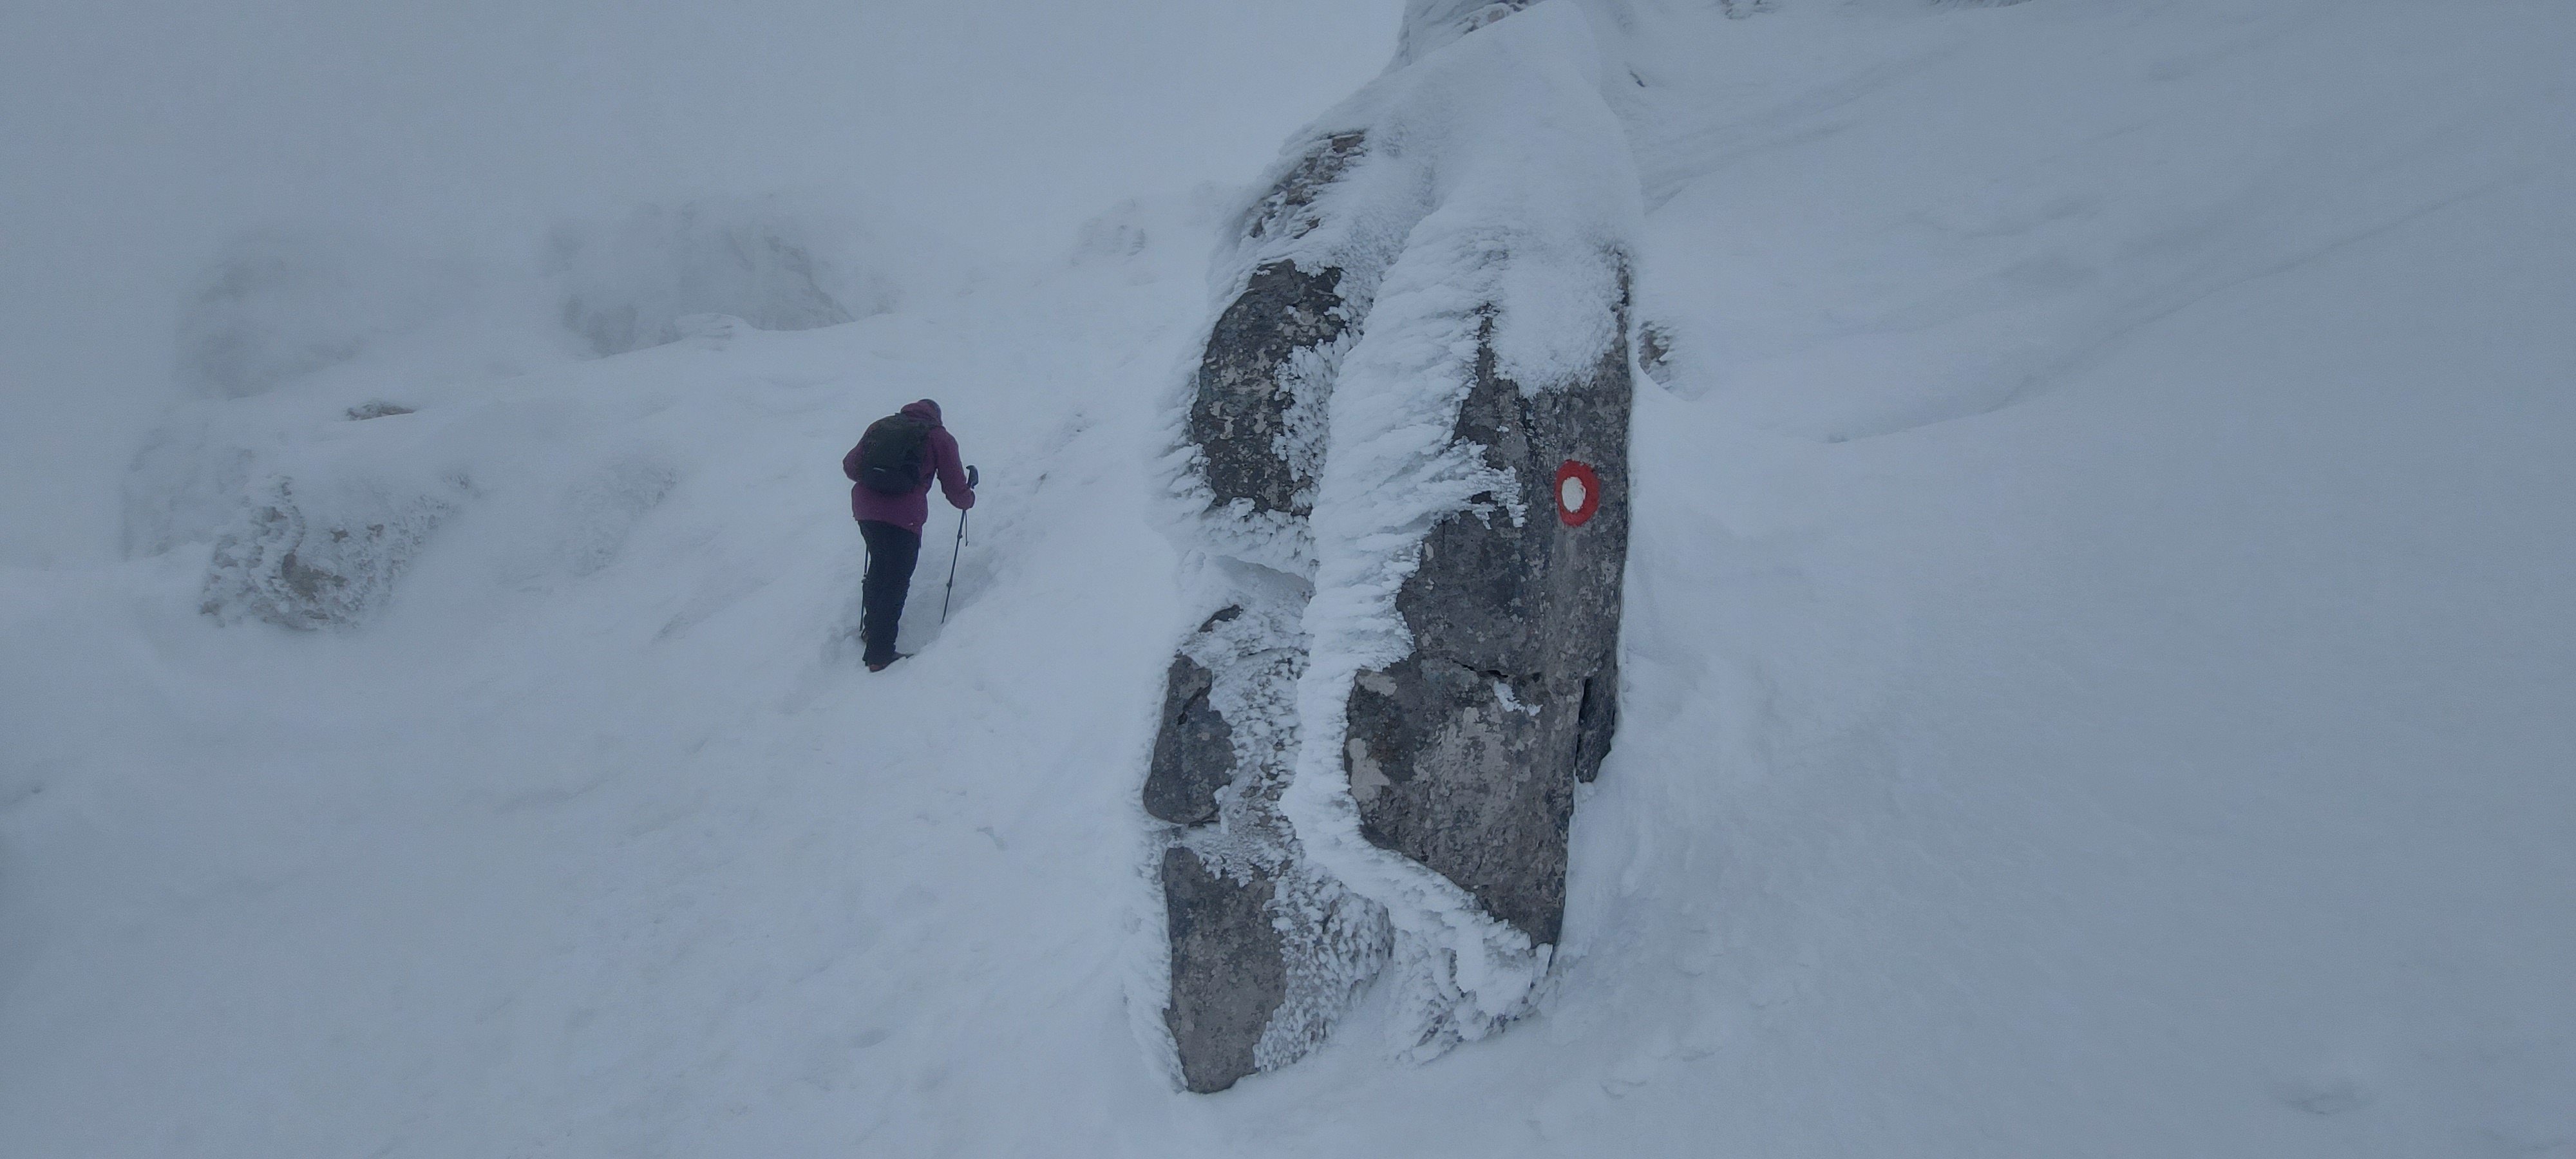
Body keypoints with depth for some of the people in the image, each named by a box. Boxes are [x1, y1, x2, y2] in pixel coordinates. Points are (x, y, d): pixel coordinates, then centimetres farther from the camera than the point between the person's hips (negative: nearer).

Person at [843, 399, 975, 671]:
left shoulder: (880, 425, 19)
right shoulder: (939, 437, 7)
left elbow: (850, 466, 20)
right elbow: (956, 491, 5)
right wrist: (968, 499, 28)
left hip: (865, 508, 5)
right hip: (903, 516, -5)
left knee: (880, 566, 26)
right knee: (896, 580, 1)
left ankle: (871, 628, 41)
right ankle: (880, 654, 0)